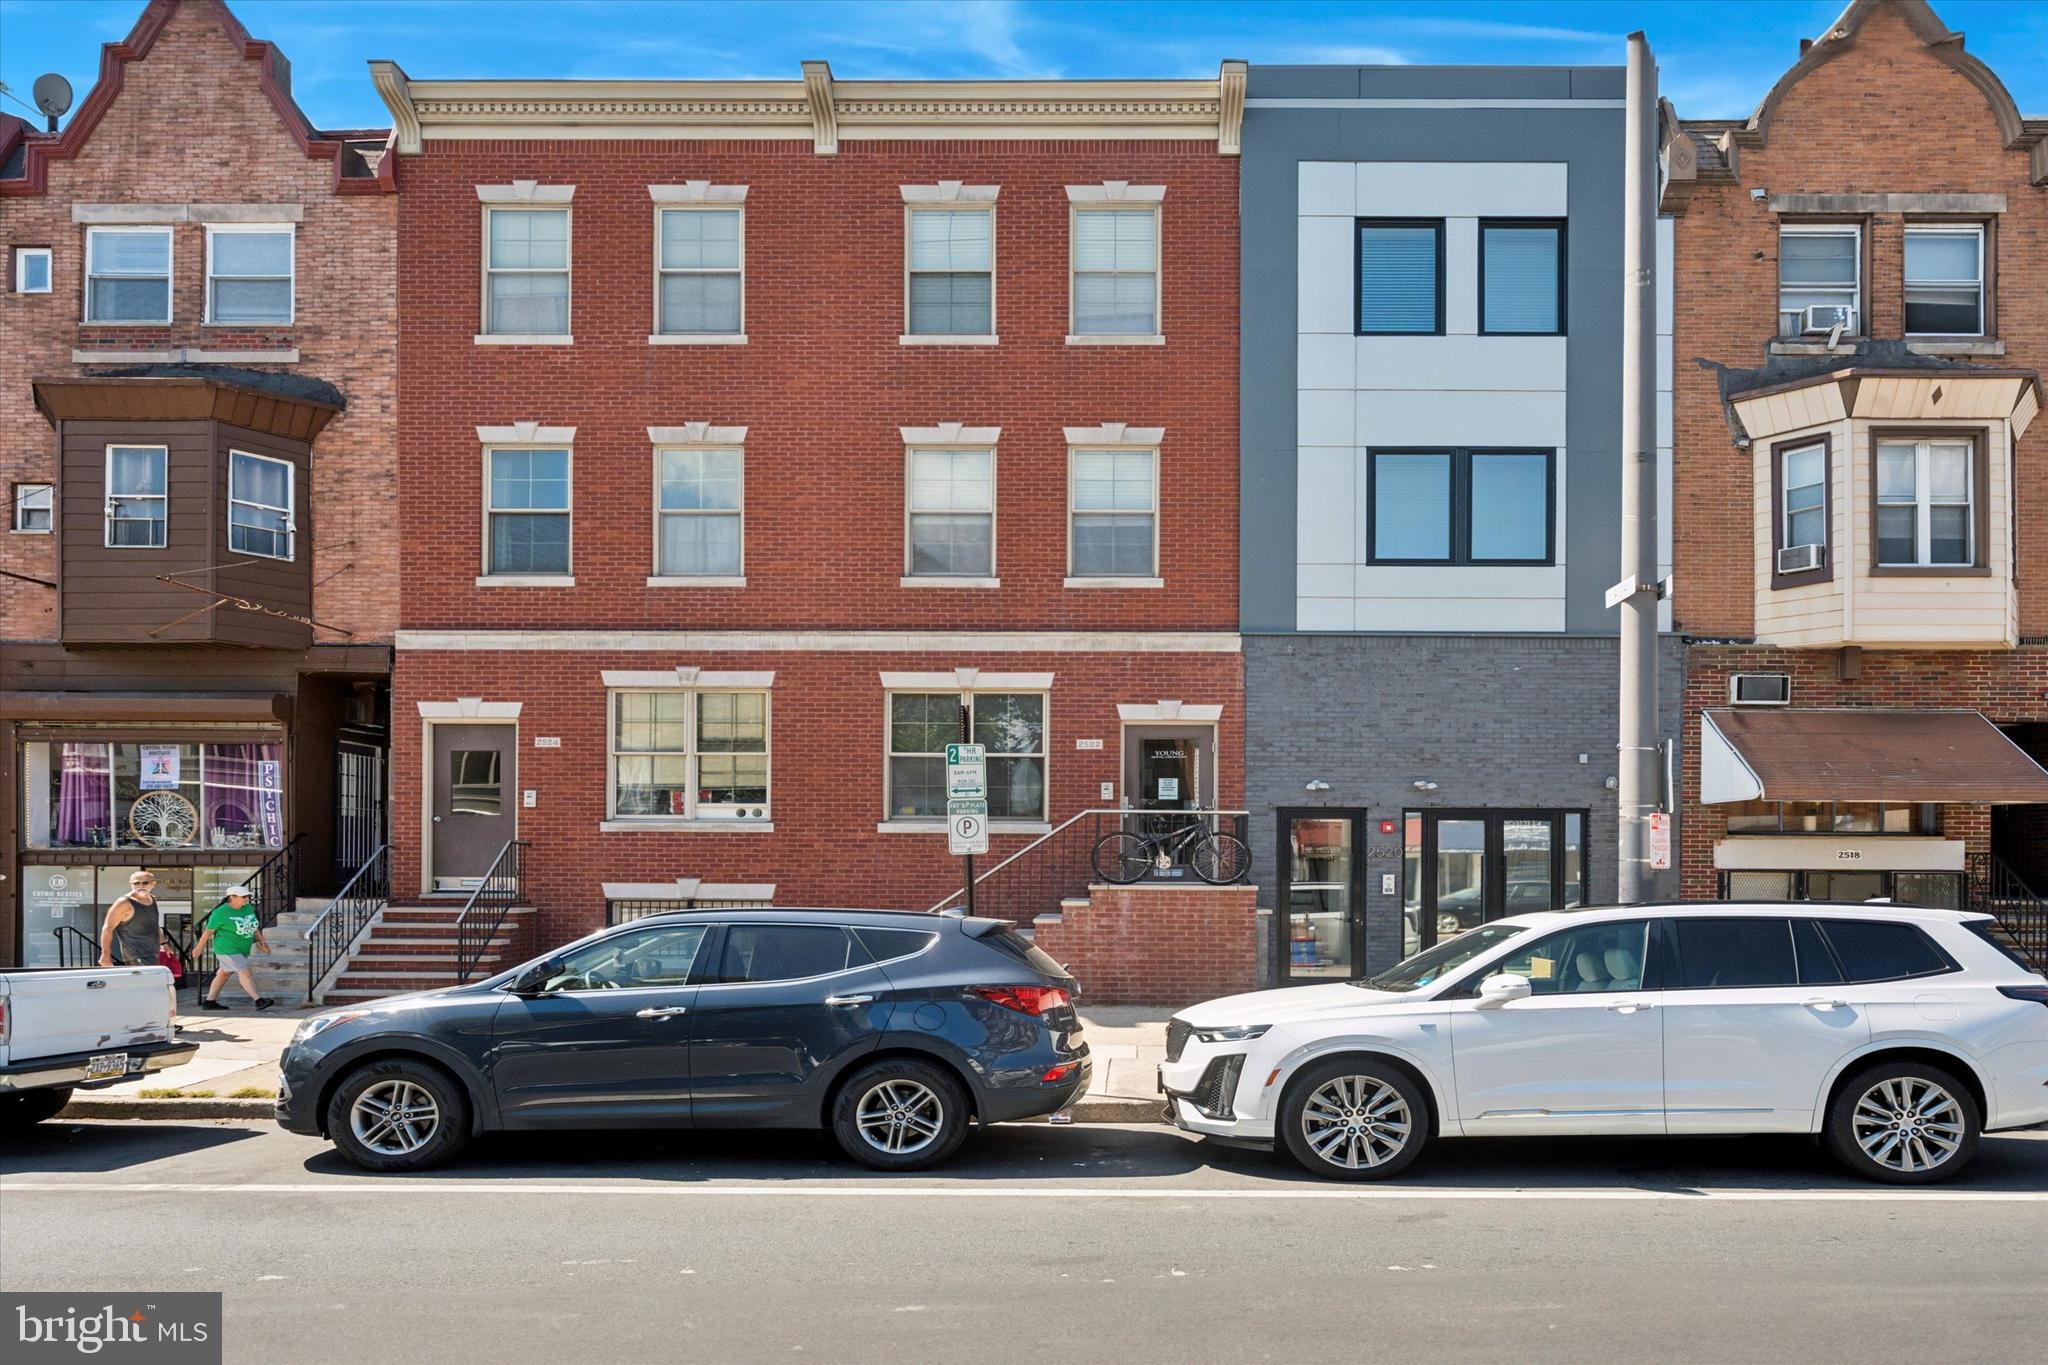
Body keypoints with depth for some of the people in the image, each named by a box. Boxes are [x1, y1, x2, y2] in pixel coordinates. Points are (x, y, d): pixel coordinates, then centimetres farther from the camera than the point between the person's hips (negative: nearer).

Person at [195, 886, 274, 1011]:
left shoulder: (248, 908, 4)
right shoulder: (221, 912, -14)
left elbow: (254, 926, 15)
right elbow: (209, 931, -7)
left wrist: (261, 941, 6)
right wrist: (200, 948, -1)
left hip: (242, 949, 8)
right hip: (228, 949, -8)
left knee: (224, 973, 15)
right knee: (244, 972, -15)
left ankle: (209, 1001, 25)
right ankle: (259, 1001, -21)